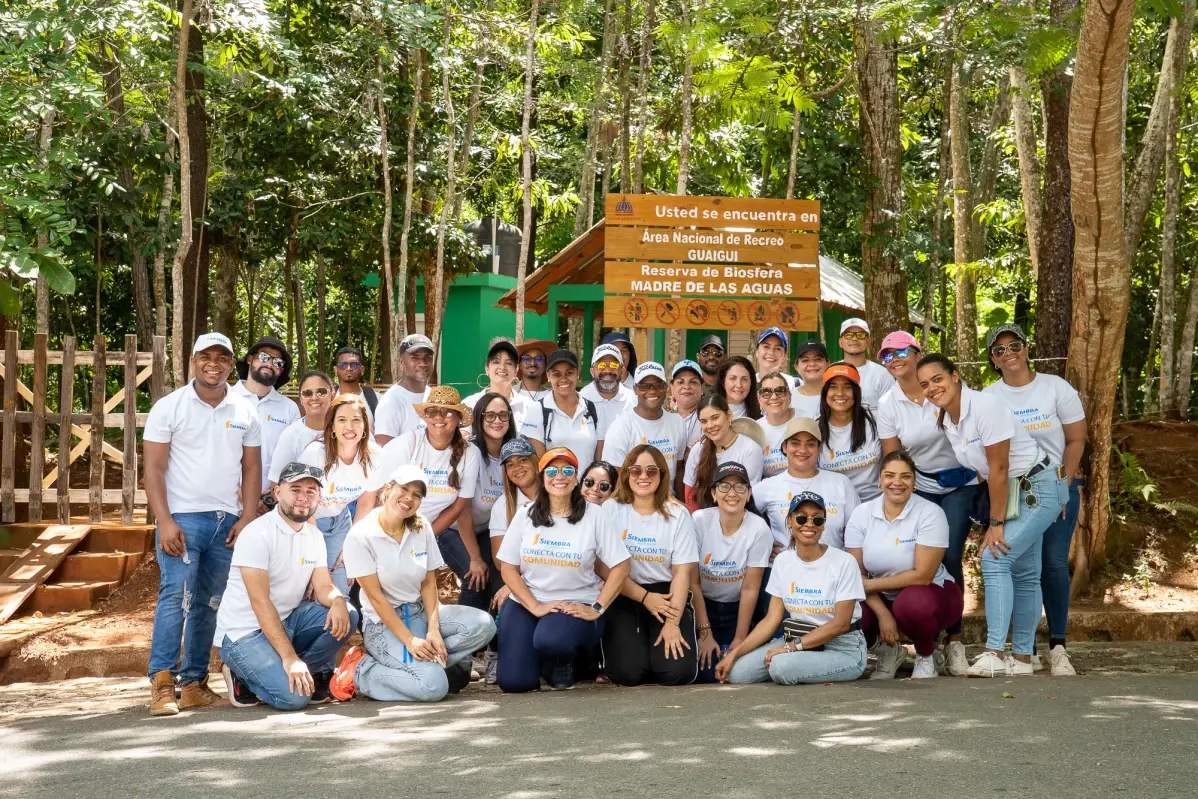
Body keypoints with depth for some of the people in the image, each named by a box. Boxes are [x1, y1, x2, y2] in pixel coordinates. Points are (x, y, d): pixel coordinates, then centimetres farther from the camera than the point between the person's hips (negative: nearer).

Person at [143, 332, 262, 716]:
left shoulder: (245, 412, 9)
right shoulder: (169, 407, -1)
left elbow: (251, 469, 11)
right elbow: (153, 468, -4)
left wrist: (248, 519, 0)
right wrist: (164, 521, -13)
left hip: (227, 521, 4)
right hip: (182, 518, -4)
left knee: (209, 604, 7)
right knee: (176, 595, -14)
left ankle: (194, 684, 13)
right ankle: (162, 684, -13)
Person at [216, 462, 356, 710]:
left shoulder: (314, 536, 6)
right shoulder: (257, 534, -18)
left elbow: (324, 587, 0)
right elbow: (260, 602, -24)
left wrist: (338, 602, -27)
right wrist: (289, 657, -30)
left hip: (287, 621, 7)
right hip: (245, 633, -7)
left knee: (346, 615, -15)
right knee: (294, 696, -25)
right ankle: (244, 678, 3)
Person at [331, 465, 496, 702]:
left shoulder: (422, 528, 1)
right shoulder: (361, 536, -14)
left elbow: (429, 583, 2)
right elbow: (375, 597, -15)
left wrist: (433, 629, -13)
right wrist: (409, 641, -21)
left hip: (420, 611, 6)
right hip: (383, 622, -6)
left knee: (483, 624, -19)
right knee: (433, 686, -28)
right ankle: (360, 672, -7)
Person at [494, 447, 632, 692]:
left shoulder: (593, 515, -5)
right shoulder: (525, 515, 1)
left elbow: (621, 566, -6)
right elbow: (508, 568, 1)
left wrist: (597, 609, -14)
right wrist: (535, 607, -11)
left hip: (576, 605, -2)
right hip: (526, 603, 2)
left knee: (551, 639, -36)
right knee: (513, 682, -14)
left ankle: (564, 661, 2)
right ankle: (541, 658, 22)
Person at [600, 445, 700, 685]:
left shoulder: (677, 514, 0)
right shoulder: (611, 510, -1)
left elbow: (682, 572, -5)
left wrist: (673, 623, -15)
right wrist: (644, 597, -13)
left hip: (666, 596, 1)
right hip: (624, 597, 0)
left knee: (678, 671, -20)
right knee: (627, 671, -22)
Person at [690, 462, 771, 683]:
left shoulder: (759, 529, -18)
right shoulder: (699, 521, -17)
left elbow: (750, 589, -12)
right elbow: (693, 583, -11)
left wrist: (740, 639, -10)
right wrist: (705, 633, -12)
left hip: (738, 609, 1)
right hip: (703, 606, 0)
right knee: (707, 672, -14)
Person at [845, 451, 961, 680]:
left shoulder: (930, 514, -17)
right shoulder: (861, 514, -6)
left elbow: (922, 576, -21)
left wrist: (870, 584, -18)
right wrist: (882, 613, -21)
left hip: (929, 594, -3)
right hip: (880, 599, 3)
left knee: (913, 604, -39)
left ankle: (926, 656, -3)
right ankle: (887, 651, 7)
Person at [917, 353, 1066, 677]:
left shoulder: (985, 407, -23)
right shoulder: (946, 420, 2)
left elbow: (999, 469, -23)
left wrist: (995, 523, -20)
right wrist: (992, 517, 4)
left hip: (1038, 488, -9)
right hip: (1012, 492, 9)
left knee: (994, 558, -20)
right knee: (1023, 574, 12)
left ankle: (994, 654, -23)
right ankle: (1022, 659, 17)